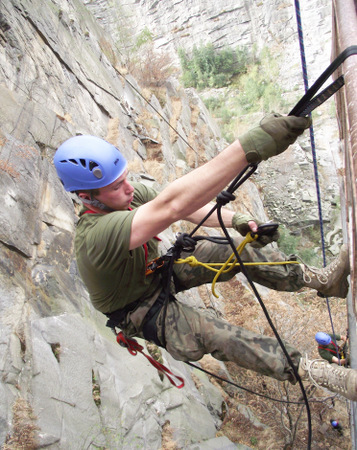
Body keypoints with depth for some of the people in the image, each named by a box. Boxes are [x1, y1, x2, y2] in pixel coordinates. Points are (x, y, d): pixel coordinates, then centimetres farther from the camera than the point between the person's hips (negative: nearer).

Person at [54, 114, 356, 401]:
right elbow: (171, 207, -58)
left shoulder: (129, 194, -16)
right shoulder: (96, 235, -42)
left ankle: (322, 280, 1)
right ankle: (324, 375, -31)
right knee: (204, 332, -36)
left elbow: (189, 208, -12)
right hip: (142, 311, -7)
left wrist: (235, 219, -31)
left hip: (159, 271, 8)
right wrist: (250, 146, -65)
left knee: (239, 250, -9)